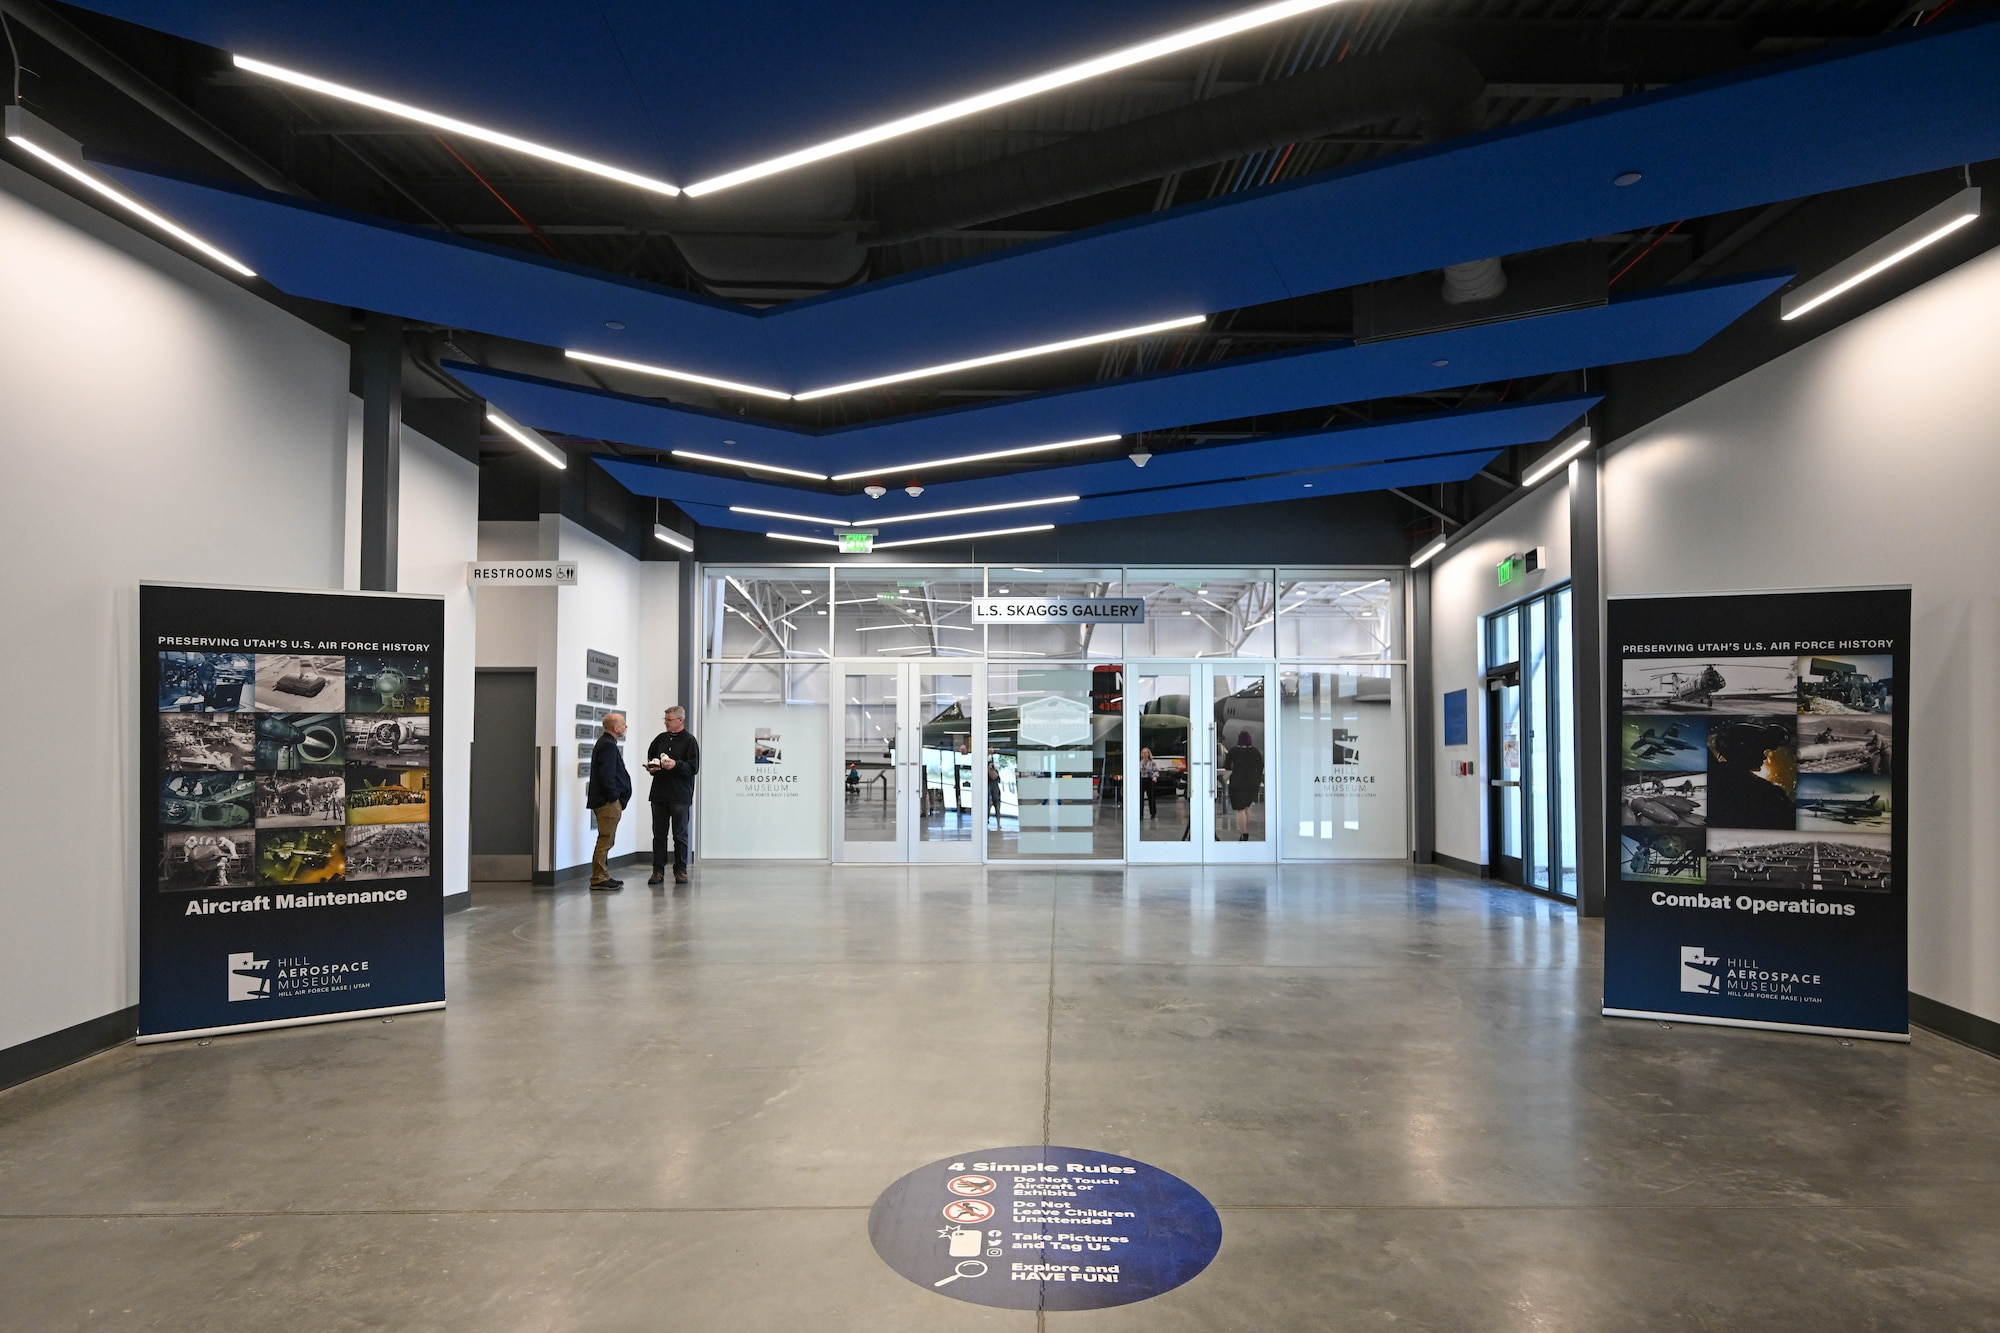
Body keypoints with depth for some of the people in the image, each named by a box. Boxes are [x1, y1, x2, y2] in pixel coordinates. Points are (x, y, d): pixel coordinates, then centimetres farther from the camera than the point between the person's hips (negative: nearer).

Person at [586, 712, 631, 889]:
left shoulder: (605, 743, 18)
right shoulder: (608, 745, -15)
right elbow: (606, 775, -22)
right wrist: (614, 797, -16)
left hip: (607, 801, 11)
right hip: (609, 802, -11)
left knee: (606, 840, 14)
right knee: (605, 840, -7)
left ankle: (603, 876, 20)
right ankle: (598, 879, -4)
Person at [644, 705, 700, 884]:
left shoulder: (689, 740, -4)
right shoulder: (661, 738, 12)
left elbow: (694, 767, -11)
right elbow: (650, 757, 23)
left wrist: (676, 764, -25)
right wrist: (651, 767, 2)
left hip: (680, 796, -5)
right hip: (659, 794, 5)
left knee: (680, 835, 2)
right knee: (659, 834, 6)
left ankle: (680, 870, 11)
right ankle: (658, 871, 11)